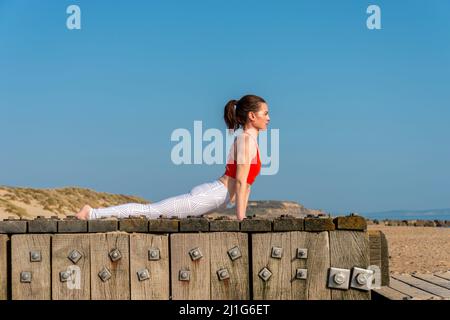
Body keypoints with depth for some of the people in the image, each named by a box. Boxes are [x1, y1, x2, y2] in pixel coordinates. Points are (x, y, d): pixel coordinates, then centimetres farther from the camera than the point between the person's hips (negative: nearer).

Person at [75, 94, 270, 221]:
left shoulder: (249, 139, 19)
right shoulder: (246, 139, -11)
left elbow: (245, 183, 23)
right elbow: (240, 181, -18)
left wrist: (242, 215, 19)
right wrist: (240, 219, -20)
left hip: (209, 196, 9)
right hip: (209, 197, -9)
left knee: (152, 212, 10)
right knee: (150, 211, -9)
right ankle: (91, 213, -7)